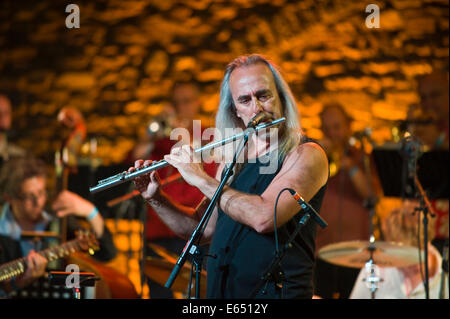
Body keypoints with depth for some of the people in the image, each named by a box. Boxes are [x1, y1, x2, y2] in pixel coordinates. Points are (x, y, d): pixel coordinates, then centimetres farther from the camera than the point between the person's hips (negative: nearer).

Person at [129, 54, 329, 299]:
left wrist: (201, 179, -12)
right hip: (221, 290, 5)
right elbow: (204, 229, 22)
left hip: (278, 291, -5)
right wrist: (156, 199, 8)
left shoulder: (306, 155, -6)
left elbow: (264, 218, -21)